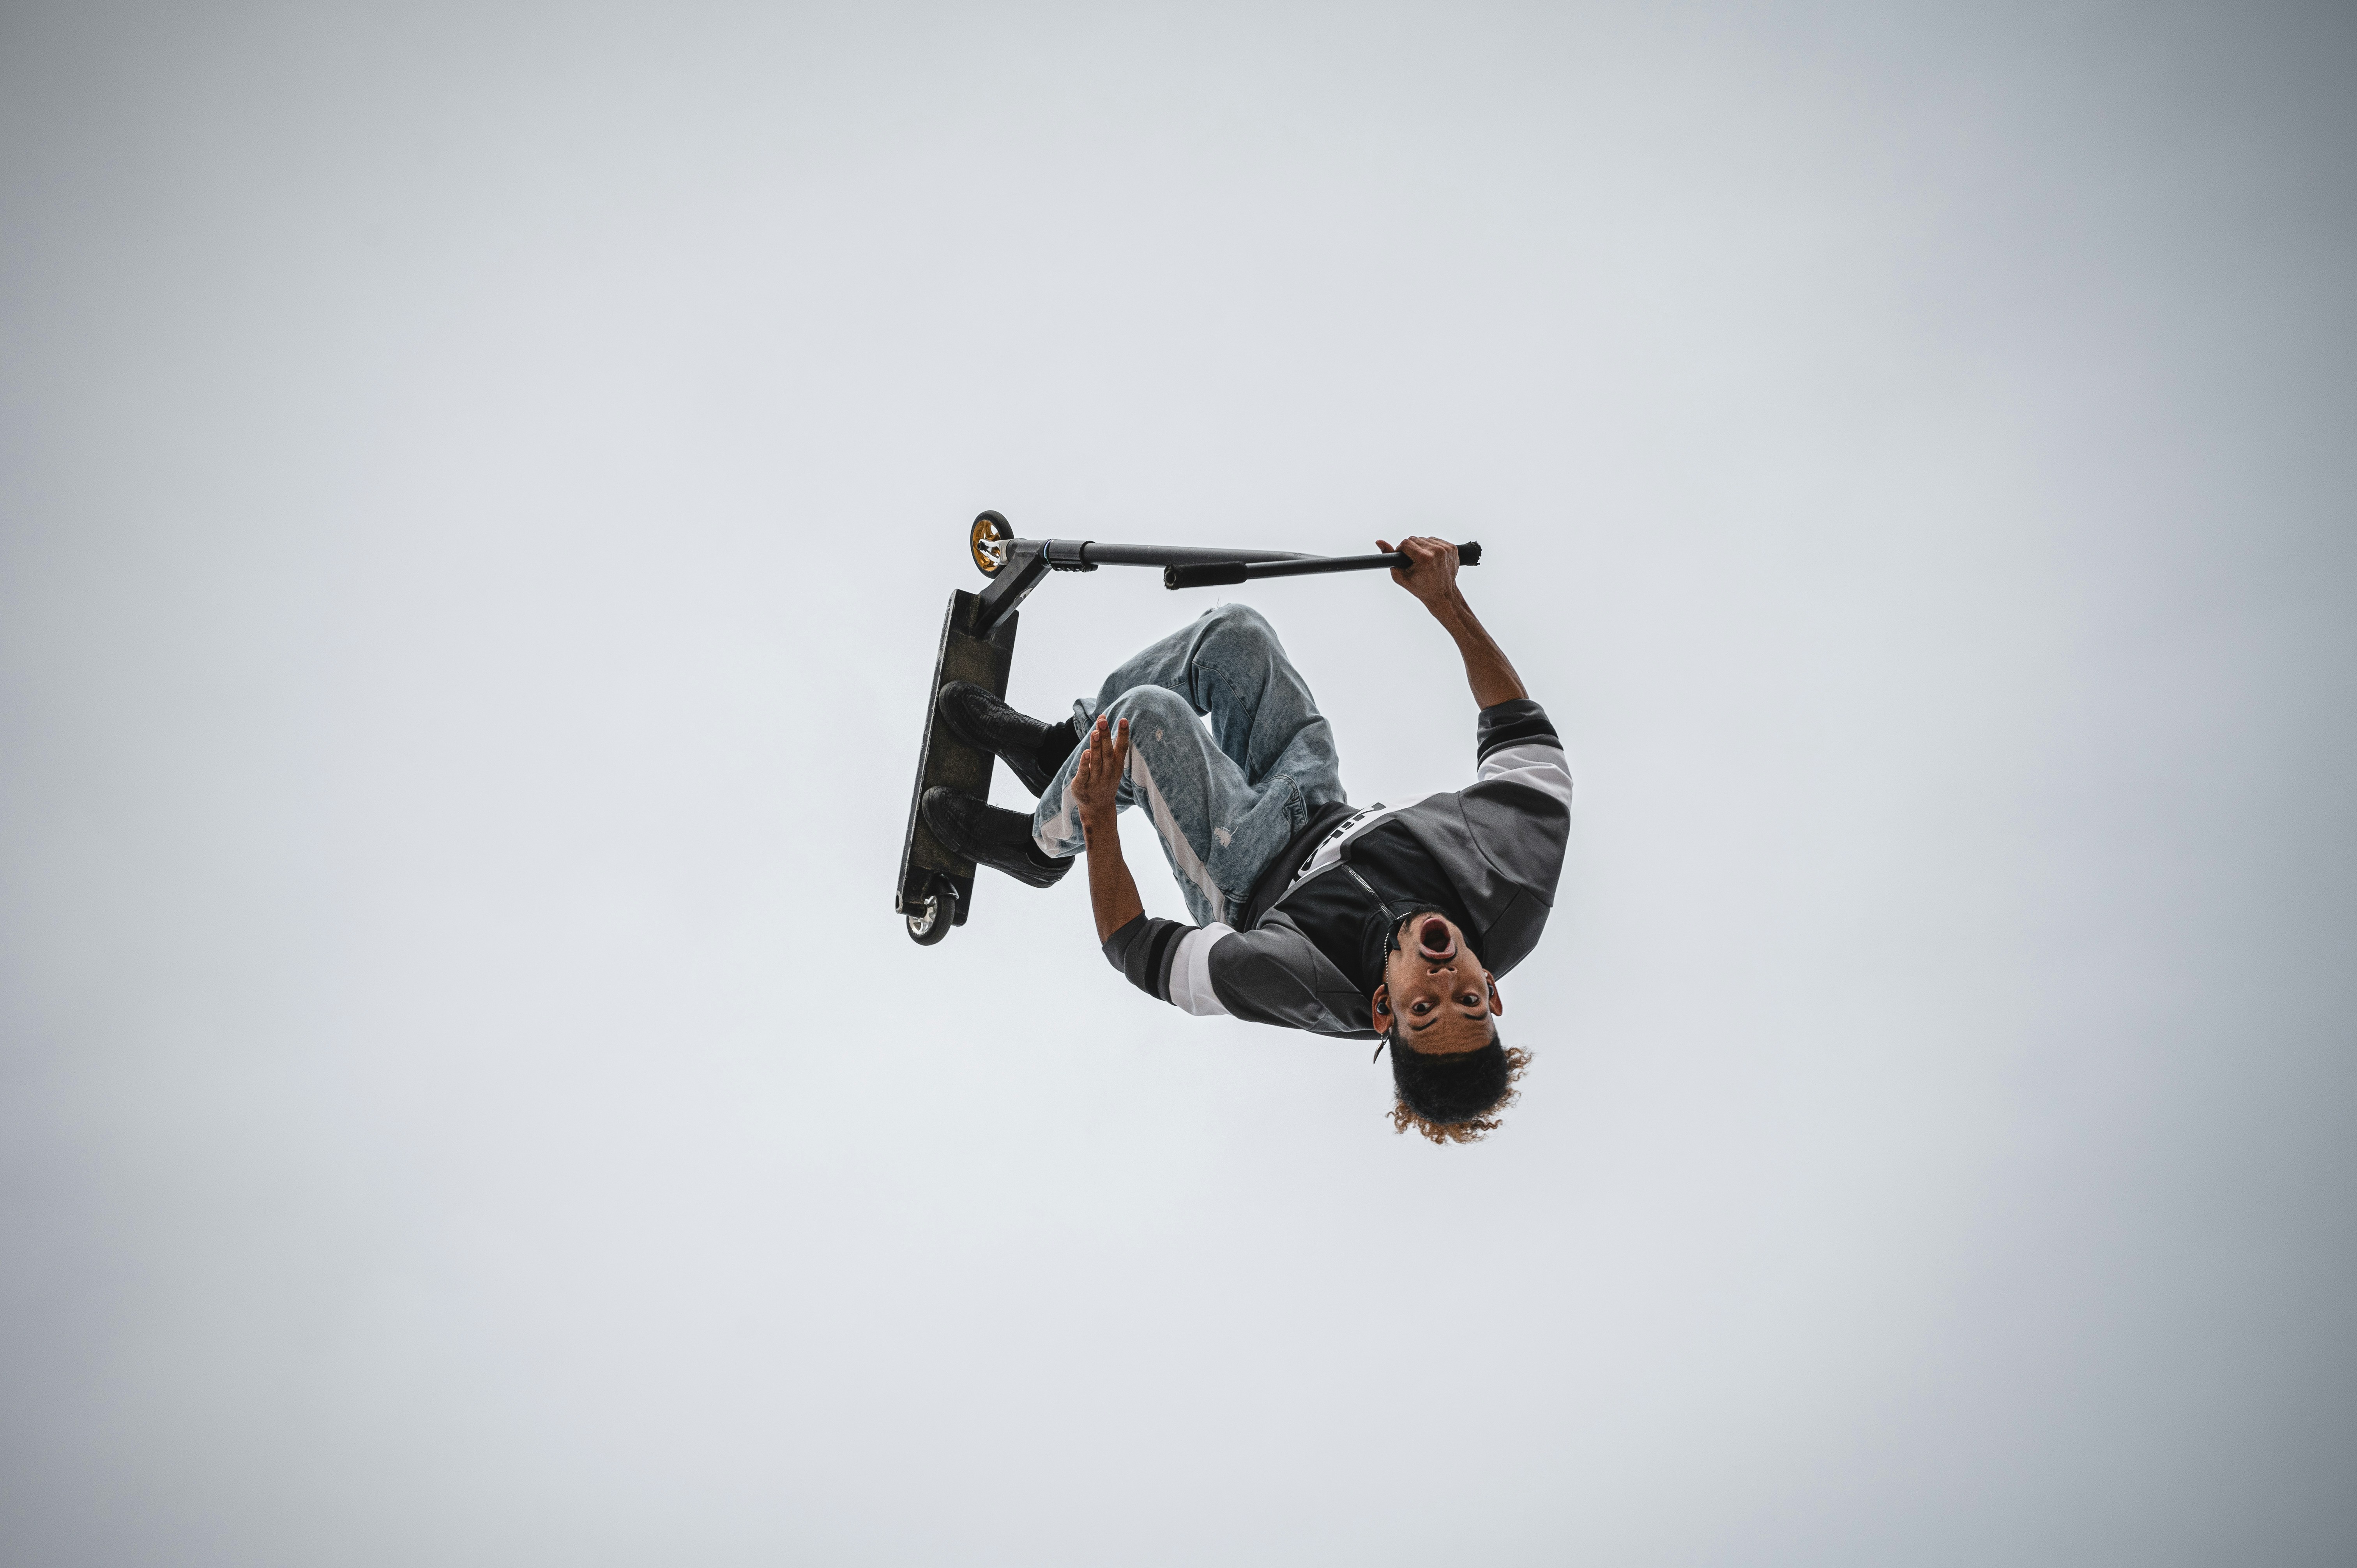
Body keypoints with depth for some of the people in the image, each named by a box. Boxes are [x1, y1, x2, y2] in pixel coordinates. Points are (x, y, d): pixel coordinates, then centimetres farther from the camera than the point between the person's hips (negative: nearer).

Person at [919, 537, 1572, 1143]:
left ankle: (1043, 845, 11)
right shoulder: (1521, 891, -33)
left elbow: (1140, 952, -30)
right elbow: (1521, 729, -15)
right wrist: (1449, 604, -19)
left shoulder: (1321, 989, -43)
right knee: (1234, 631, -6)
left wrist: (1099, 817, -31)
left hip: (1251, 883, -5)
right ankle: (1060, 747, 20)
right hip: (1324, 812, 5)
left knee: (1148, 715, -25)